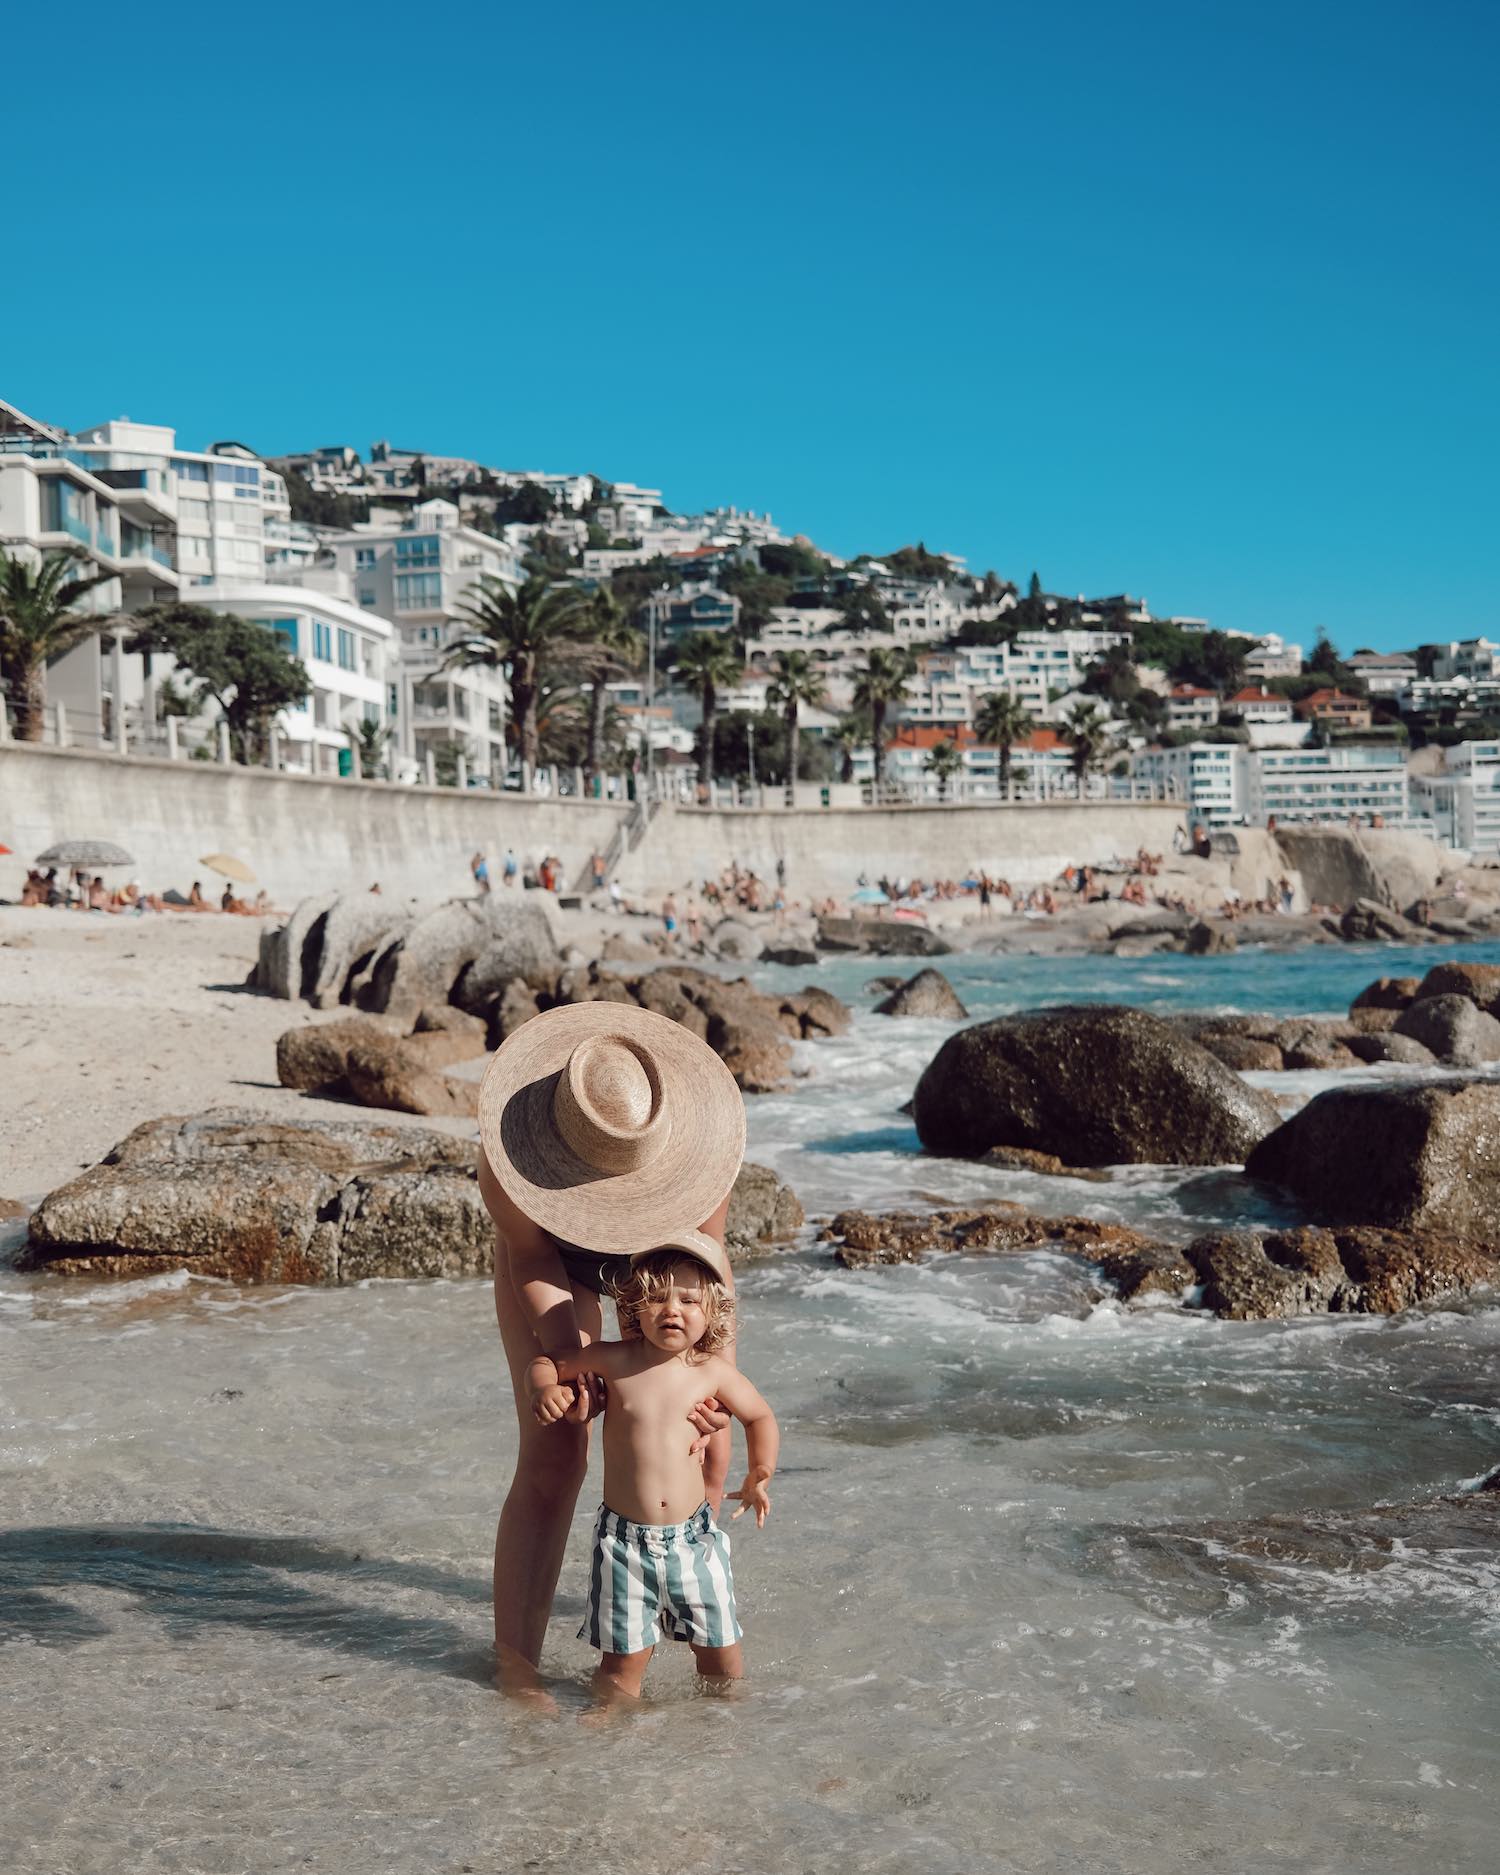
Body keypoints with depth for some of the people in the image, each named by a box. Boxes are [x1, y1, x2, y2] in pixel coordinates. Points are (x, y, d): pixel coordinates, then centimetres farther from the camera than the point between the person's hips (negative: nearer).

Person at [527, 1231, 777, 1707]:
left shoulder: (713, 1372, -4)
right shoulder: (613, 1360, -7)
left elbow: (759, 1417, 13)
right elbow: (545, 1361, 7)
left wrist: (759, 1475, -1)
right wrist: (544, 1389, -14)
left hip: (693, 1537, 1)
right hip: (624, 1539, -1)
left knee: (721, 1651, 10)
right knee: (623, 1658, 0)